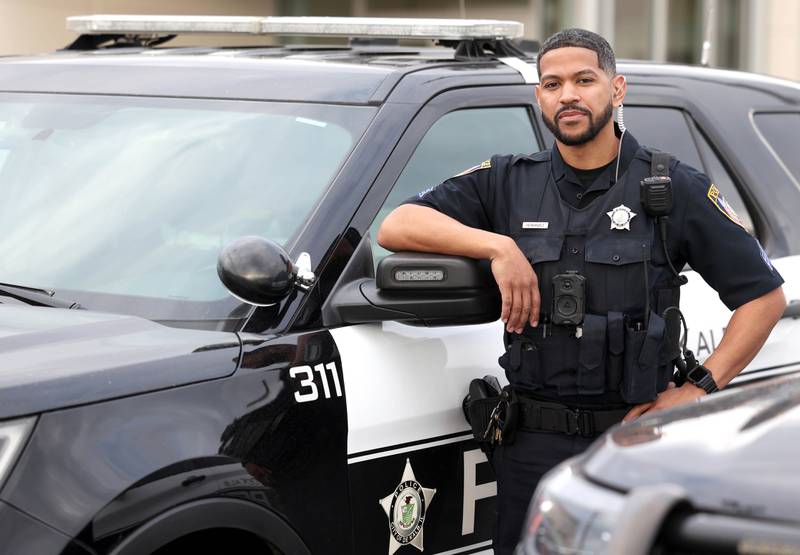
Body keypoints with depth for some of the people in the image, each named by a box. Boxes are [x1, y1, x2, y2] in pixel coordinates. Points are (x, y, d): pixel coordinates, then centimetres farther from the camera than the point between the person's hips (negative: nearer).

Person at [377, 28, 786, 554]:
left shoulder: (675, 189, 1)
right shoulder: (508, 183, 6)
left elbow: (766, 296, 2)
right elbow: (396, 227, -3)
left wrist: (699, 389, -7)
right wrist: (499, 246, -15)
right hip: (533, 446, 2)